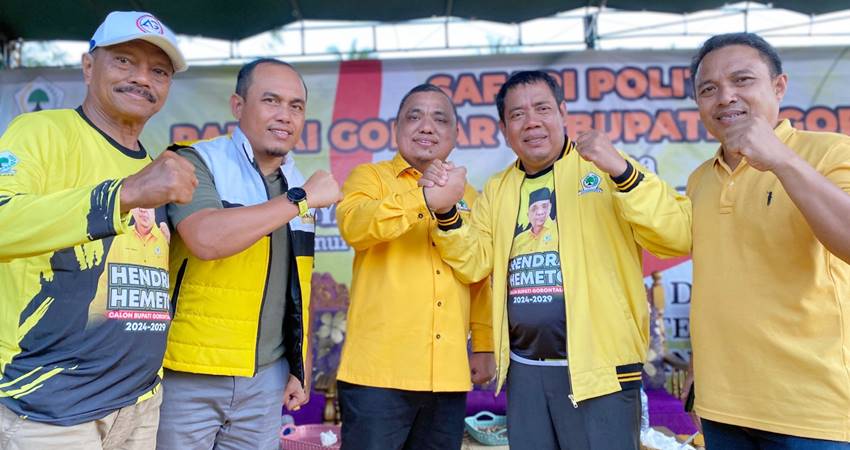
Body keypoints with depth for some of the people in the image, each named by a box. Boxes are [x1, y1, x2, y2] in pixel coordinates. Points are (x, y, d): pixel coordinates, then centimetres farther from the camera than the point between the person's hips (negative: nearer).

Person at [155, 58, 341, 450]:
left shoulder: (298, 186, 9)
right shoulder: (197, 162, -8)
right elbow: (206, 239, -28)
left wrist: (300, 367, 12)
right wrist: (300, 199, -21)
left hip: (266, 378, 5)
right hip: (188, 375, -5)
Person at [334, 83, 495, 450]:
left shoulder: (467, 196, 15)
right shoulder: (370, 177, 2)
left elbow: (480, 279, 17)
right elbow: (353, 225, -20)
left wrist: (484, 345, 12)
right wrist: (424, 198, -30)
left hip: (449, 374, 4)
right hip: (379, 369, -4)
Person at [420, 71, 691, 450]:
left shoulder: (605, 169, -5)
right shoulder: (497, 190, 11)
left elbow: (678, 237, -14)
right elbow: (474, 264, 6)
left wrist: (622, 172, -26)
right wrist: (446, 213, -10)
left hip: (599, 366, -5)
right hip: (523, 369, 5)